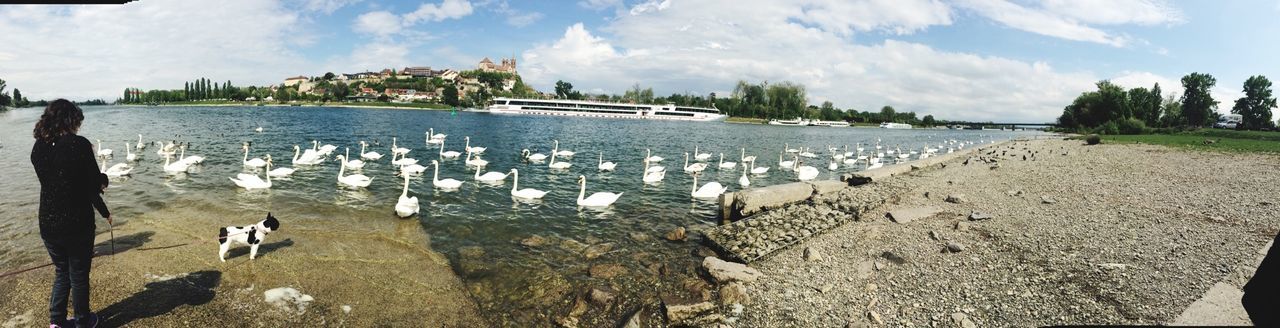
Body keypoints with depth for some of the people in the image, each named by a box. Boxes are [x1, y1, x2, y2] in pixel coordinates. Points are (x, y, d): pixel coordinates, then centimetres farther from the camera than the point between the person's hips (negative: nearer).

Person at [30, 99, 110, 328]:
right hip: (78, 224, -5)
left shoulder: (38, 148, -1)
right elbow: (95, 184, -14)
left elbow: (51, 180, 10)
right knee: (79, 275, 11)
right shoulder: (79, 144, -18)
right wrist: (103, 179, 9)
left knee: (61, 271, 22)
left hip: (48, 223, 5)